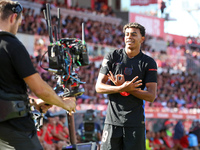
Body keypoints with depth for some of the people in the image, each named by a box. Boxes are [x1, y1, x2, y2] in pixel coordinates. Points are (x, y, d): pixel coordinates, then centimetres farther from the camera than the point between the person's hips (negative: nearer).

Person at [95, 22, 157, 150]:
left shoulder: (148, 63, 2)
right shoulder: (112, 57, 5)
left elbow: (151, 96, -4)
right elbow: (99, 87, 0)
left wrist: (125, 87, -14)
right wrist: (122, 88, -17)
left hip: (135, 122, 0)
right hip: (113, 120, 1)